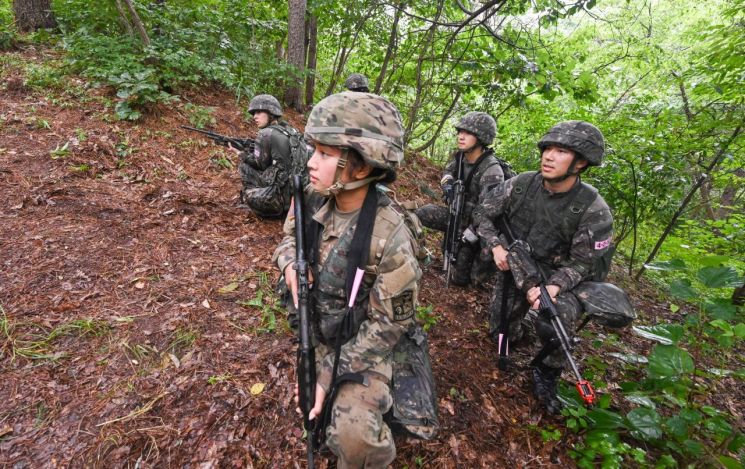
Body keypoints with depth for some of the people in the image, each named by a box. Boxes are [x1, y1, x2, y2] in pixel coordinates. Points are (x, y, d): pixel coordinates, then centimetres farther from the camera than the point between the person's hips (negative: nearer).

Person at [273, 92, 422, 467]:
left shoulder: (390, 240, -32)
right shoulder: (312, 198, -16)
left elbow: (387, 326, -22)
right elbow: (291, 236, 5)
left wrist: (329, 373, -21)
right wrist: (290, 264, -19)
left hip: (364, 343, -5)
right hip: (316, 326, 6)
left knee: (353, 435, -18)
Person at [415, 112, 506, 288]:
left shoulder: (492, 171, -29)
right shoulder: (460, 157, -8)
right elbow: (448, 171, 16)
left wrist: (467, 238, -28)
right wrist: (447, 183, -7)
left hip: (476, 224, -6)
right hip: (457, 215, 6)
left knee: (460, 278, -1)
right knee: (423, 213, -14)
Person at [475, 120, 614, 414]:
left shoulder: (593, 210, -22)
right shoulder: (521, 184, -15)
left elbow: (583, 263, -17)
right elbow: (484, 213, -3)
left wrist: (552, 287, -33)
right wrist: (496, 246, -17)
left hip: (558, 277, -3)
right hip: (514, 267, 3)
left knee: (554, 325, -30)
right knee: (501, 333, 10)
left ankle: (546, 375, 3)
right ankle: (522, 322, 48)